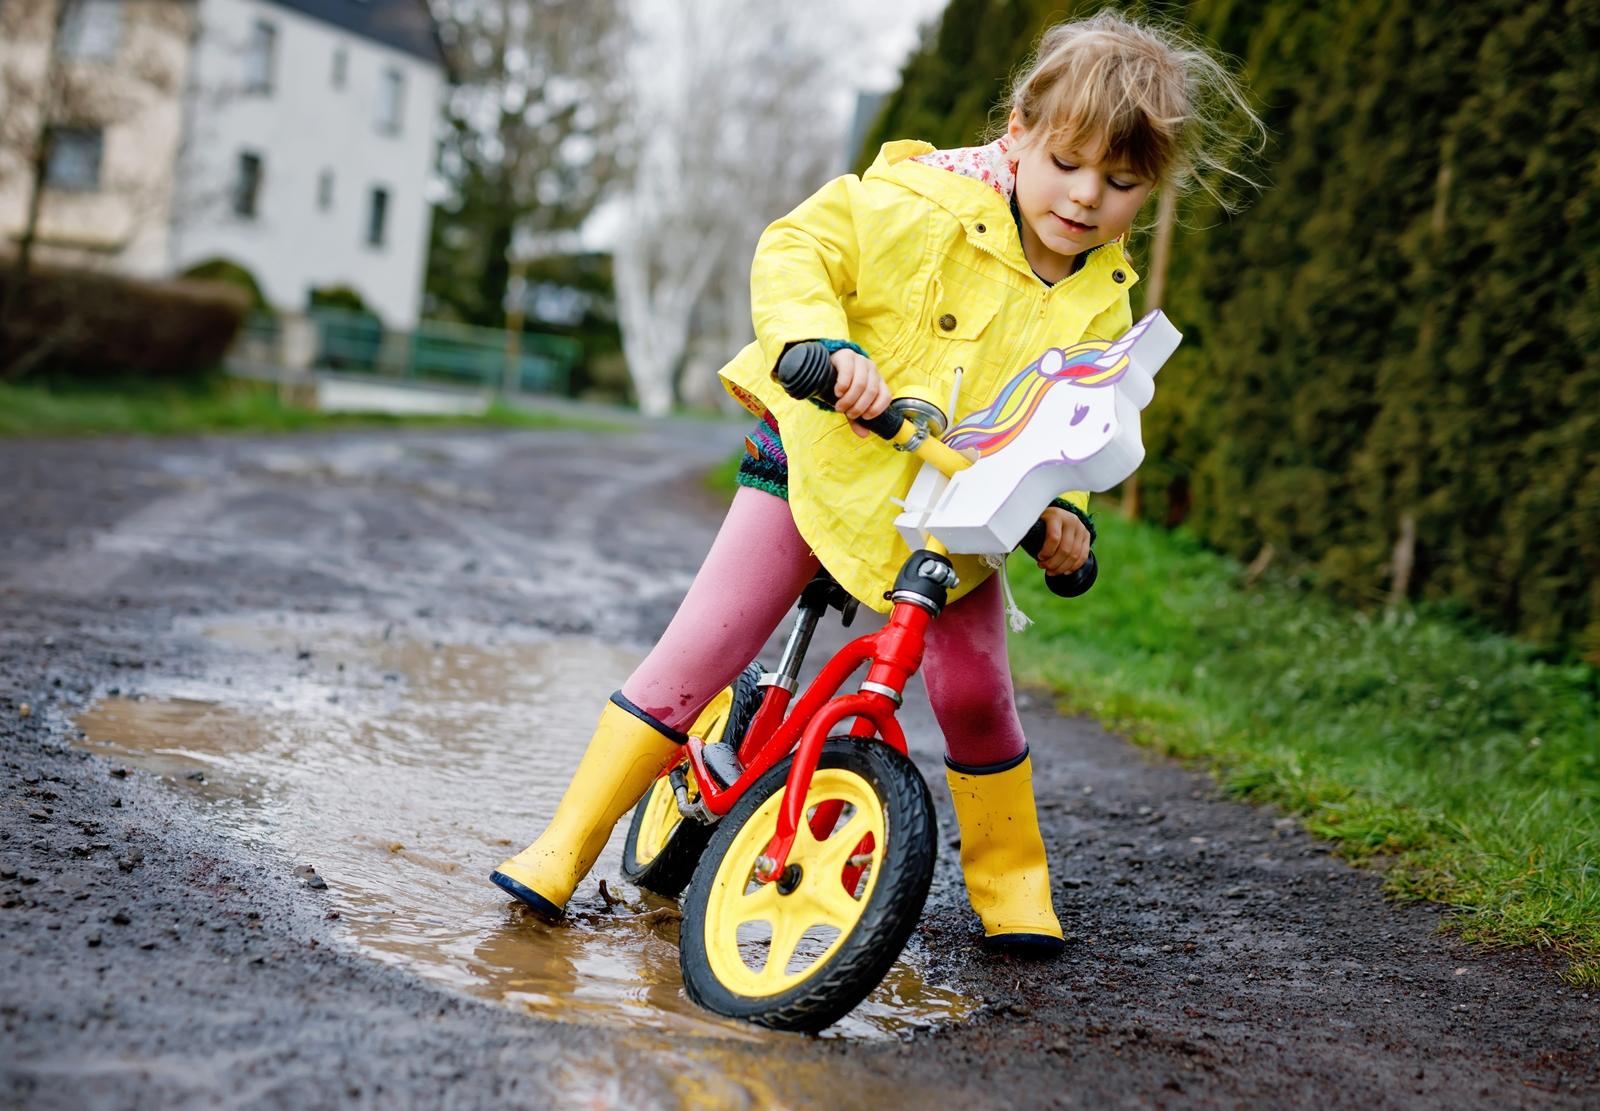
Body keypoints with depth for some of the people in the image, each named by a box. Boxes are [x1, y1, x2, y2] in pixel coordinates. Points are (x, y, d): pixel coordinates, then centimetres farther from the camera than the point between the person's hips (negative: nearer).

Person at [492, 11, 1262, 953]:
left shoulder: (1102, 304, -3)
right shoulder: (920, 206, -18)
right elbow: (795, 252, -18)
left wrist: (1064, 515, -16)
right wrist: (824, 346, -37)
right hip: (818, 461, -3)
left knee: (974, 692, -4)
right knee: (699, 652, -8)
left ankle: (1010, 878, 21)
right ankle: (568, 843, 1)